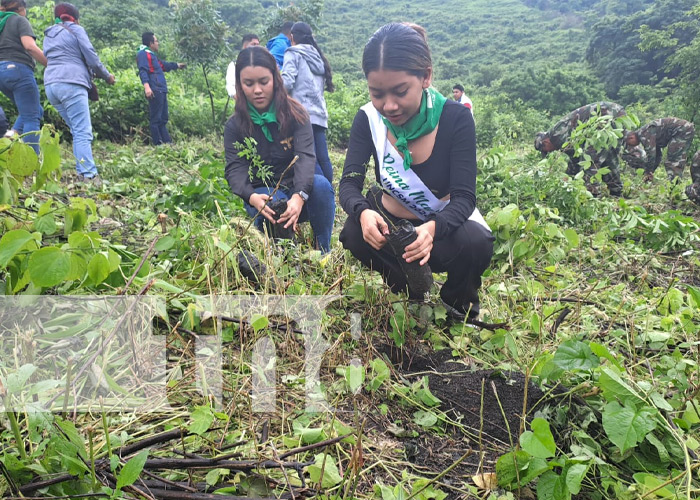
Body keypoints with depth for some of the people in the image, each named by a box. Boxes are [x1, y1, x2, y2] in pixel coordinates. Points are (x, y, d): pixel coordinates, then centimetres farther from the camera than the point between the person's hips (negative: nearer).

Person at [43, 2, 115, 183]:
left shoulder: (48, 35, 27)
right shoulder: (75, 29, 6)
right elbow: (91, 57, 0)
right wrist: (107, 76, 16)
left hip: (51, 84, 7)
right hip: (71, 84, -7)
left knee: (77, 131, 14)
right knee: (83, 132, -15)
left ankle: (82, 172, 8)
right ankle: (88, 175, -26)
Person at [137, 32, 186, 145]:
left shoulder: (151, 55, 24)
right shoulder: (143, 54, -8)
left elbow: (163, 65, 40)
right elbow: (142, 70, -22)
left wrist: (177, 65, 52)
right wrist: (146, 86, -35)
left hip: (161, 91, 11)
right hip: (154, 91, -11)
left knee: (163, 119, 13)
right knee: (155, 119, -9)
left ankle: (167, 142, 18)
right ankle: (157, 144, -9)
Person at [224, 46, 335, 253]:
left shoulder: (295, 113, -5)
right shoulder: (234, 126, -3)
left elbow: (305, 156, -20)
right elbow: (235, 169, -13)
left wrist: (299, 195, -41)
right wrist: (251, 196, -38)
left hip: (299, 192, 1)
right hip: (262, 195, 0)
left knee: (321, 184, -32)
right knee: (273, 204, -36)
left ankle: (323, 252, -20)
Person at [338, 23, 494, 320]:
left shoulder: (456, 118, -21)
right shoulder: (368, 119, -13)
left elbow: (464, 198, -24)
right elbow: (349, 184, -16)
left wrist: (433, 228, -47)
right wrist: (363, 213, -42)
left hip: (446, 225, -2)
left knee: (474, 244, -34)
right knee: (354, 233, -29)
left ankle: (458, 307, 1)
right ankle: (412, 294, 0)